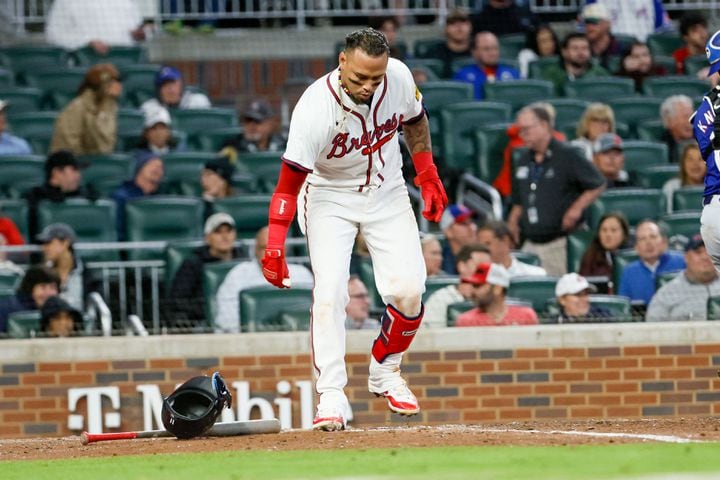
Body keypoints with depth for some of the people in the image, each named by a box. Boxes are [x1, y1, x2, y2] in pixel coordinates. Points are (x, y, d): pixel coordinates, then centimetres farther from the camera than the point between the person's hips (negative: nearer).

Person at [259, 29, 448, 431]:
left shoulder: (399, 78, -20)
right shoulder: (315, 109, -32)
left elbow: (415, 120, 5)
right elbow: (289, 183, -31)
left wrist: (428, 175, 3)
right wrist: (275, 248, -38)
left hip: (387, 193, 3)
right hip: (328, 197, -3)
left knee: (408, 289, -10)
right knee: (329, 290, -20)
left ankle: (385, 374, 14)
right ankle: (331, 397, -16)